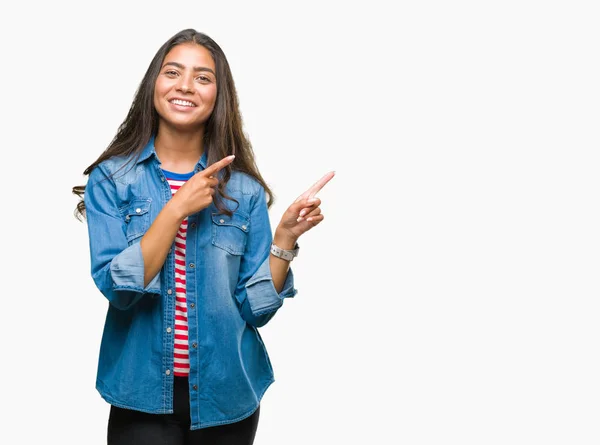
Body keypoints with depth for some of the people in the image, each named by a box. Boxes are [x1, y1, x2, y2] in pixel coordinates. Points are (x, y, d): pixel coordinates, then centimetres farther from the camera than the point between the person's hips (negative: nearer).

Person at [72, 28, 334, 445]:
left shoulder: (244, 190, -2)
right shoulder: (111, 179, -4)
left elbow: (255, 308, -3)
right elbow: (117, 288, -14)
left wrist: (285, 237, -16)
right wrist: (177, 208, -19)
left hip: (227, 396, 2)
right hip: (142, 395, -2)